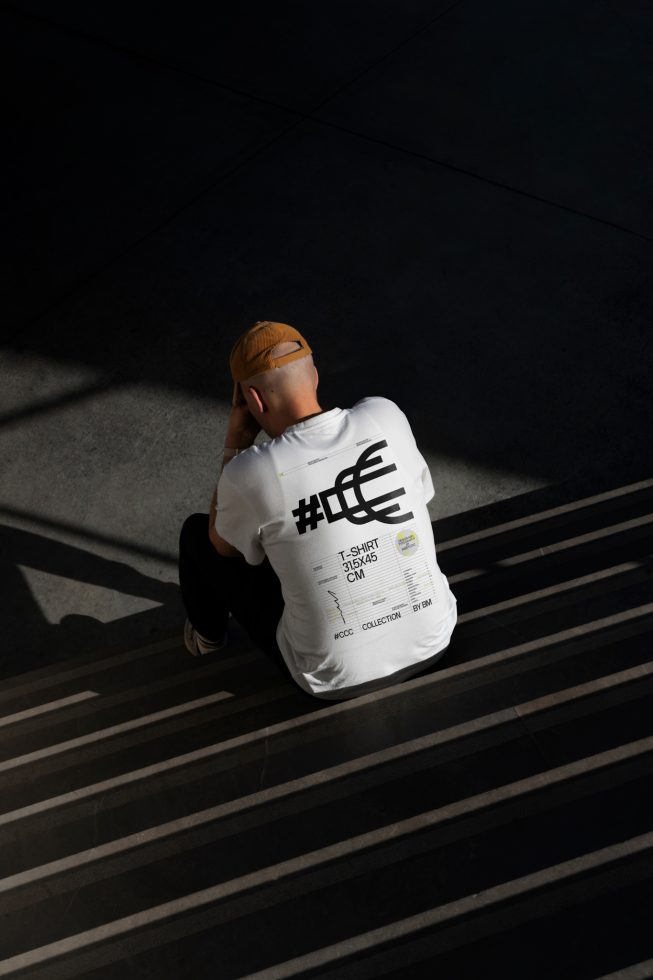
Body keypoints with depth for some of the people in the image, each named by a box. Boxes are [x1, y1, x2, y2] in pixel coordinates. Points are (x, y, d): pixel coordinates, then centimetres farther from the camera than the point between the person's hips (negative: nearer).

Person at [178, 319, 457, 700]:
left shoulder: (250, 473, -21)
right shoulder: (386, 416, -12)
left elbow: (224, 546, 1)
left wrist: (235, 444, -1)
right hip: (435, 640, 4)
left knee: (198, 532, 11)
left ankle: (207, 636, 44)